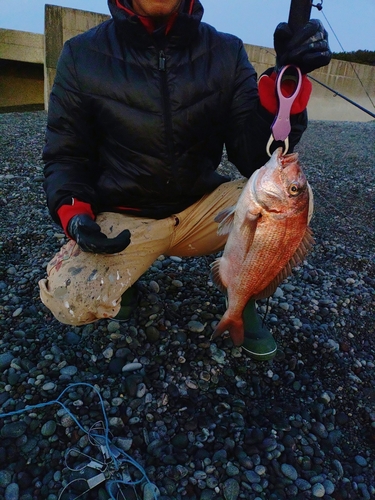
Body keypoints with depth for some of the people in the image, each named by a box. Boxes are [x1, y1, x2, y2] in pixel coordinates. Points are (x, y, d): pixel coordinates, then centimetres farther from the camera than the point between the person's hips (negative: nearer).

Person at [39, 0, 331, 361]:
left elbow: (255, 156, -10)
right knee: (67, 299, -27)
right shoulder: (82, 55, -6)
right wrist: (74, 214, -18)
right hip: (123, 220, -1)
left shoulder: (225, 52, -4)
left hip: (202, 209, 2)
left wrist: (286, 82, -26)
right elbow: (65, 154, 1)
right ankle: (126, 275, 11)